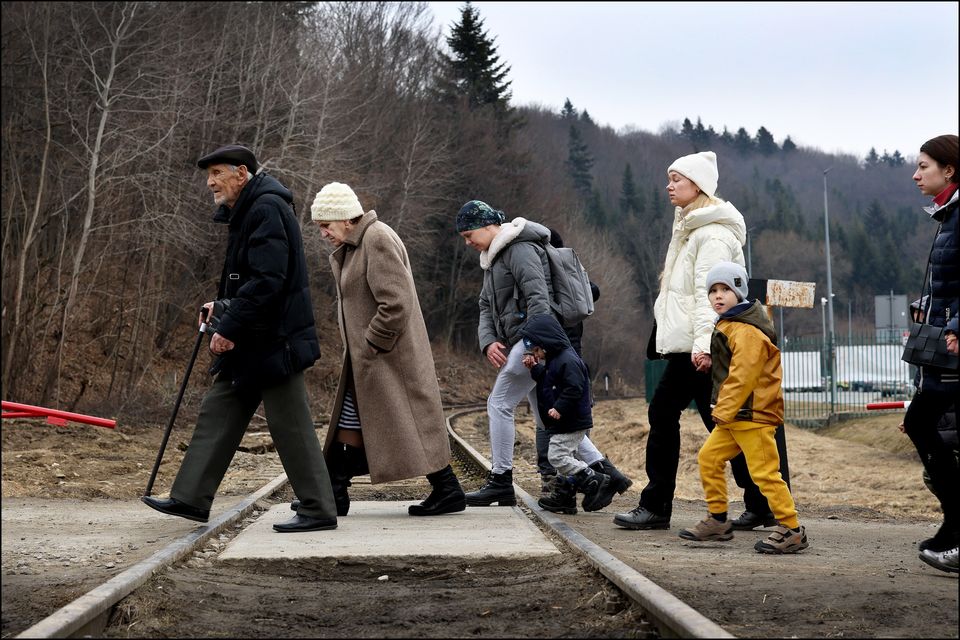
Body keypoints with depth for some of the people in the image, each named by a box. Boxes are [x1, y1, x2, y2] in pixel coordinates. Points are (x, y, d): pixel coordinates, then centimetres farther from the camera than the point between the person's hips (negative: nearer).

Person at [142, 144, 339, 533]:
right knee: (217, 414, 11)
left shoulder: (267, 209, -16)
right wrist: (223, 306, 10)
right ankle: (190, 498, 16)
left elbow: (267, 280, -25)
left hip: (274, 341, -11)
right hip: (250, 343, 11)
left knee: (290, 426, -5)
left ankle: (319, 511, 3)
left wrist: (230, 328, -22)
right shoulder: (245, 212, 17)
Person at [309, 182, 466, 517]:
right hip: (367, 356, 10)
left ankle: (448, 491, 4)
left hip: (387, 354, -10)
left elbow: (396, 304, -24)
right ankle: (333, 495, 16)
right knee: (351, 419, 11)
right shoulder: (353, 245, 14)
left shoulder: (378, 240, -18)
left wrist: (370, 347, -18)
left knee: (411, 422, -4)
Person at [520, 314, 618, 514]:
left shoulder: (568, 360, -20)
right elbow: (547, 382, 22)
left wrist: (560, 408, -27)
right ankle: (564, 497, 21)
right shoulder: (554, 360, 13)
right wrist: (535, 368, 9)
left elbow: (574, 388, -25)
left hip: (572, 422, -11)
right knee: (565, 457, 14)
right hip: (566, 422, 11)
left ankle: (597, 481, -11)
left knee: (557, 456, -13)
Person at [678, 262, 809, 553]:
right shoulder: (726, 326, 16)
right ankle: (717, 521, 21)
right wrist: (722, 410, 18)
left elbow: (742, 377, -23)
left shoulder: (746, 330, -17)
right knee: (708, 457, 13)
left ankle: (791, 530, -5)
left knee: (764, 471, -10)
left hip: (752, 414, -11)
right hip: (732, 415, 11)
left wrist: (723, 411, -19)